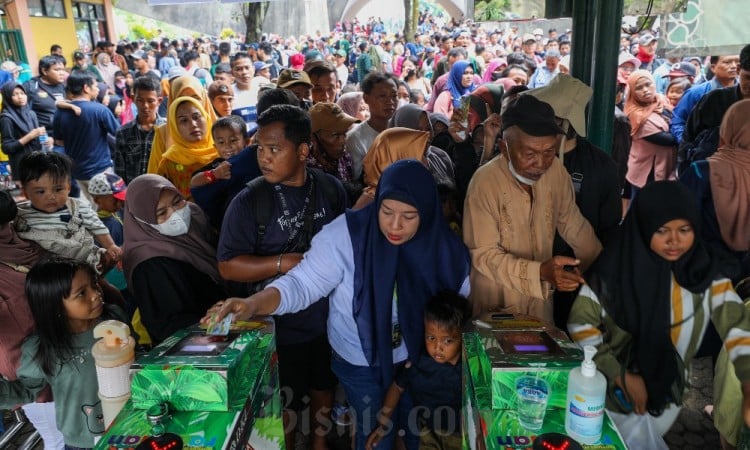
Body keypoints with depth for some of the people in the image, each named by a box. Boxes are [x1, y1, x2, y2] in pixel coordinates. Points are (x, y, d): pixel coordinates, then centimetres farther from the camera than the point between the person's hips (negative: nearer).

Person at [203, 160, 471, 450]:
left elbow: (462, 300, -6)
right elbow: (302, 284, -28)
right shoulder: (346, 235, -27)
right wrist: (253, 304, -43)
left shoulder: (443, 246, -18)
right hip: (361, 362, -3)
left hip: (419, 358, 3)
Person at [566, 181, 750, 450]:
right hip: (616, 387, -3)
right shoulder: (618, 266, -18)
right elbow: (580, 323, -14)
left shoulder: (706, 270, -10)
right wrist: (622, 376, -17)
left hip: (667, 390, 3)